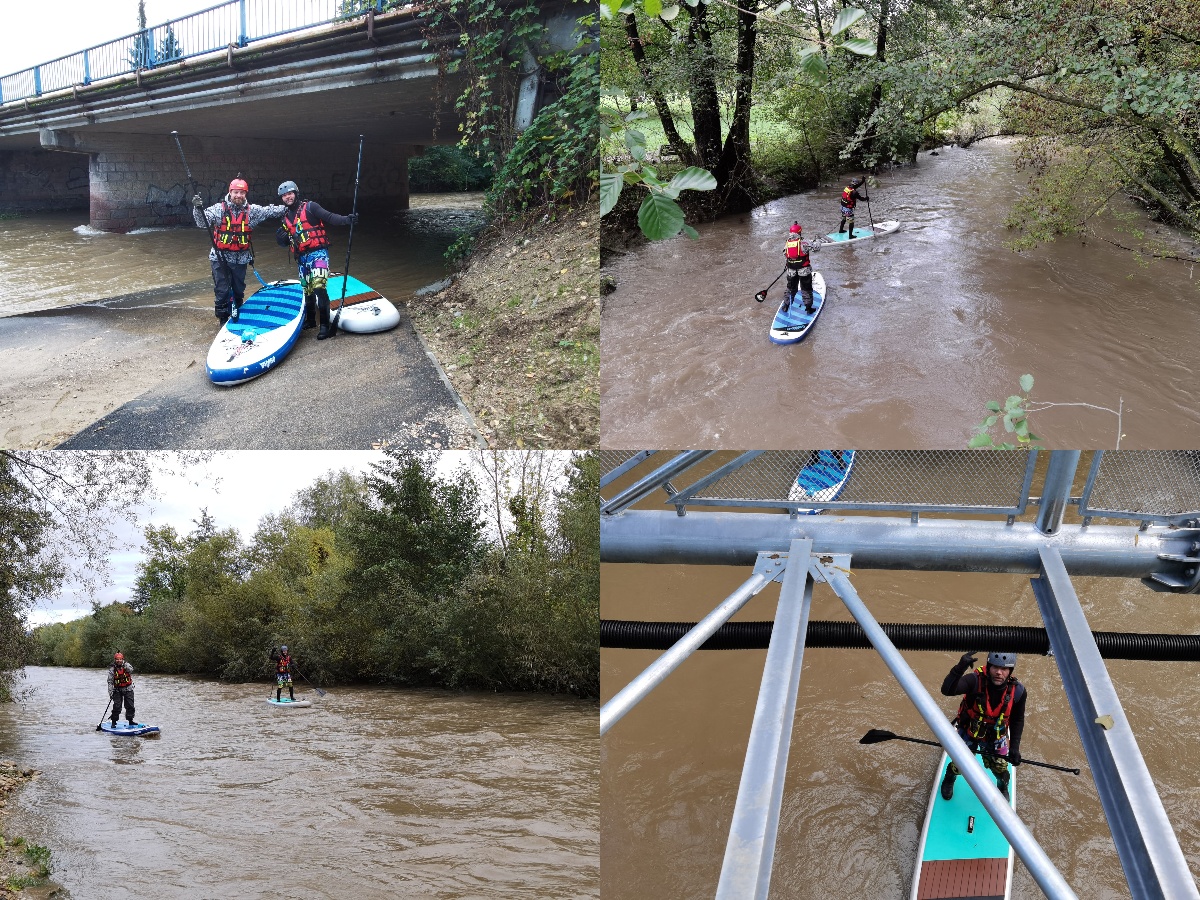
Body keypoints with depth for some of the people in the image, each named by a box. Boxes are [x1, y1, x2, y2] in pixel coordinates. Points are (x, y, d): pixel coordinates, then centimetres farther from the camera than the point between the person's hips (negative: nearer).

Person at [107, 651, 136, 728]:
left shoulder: (126, 665, -1)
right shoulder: (112, 669, -5)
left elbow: (131, 670, -23)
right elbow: (110, 681, -6)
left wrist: (124, 665, -36)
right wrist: (110, 692, -11)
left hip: (128, 689, 2)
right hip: (117, 690, -2)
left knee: (130, 706, 5)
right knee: (117, 706, -6)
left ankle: (130, 720, 17)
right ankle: (114, 722, 4)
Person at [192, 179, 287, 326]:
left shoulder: (251, 211, 0)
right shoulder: (219, 209, -9)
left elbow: (270, 211, 0)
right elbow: (202, 222, -17)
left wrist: (288, 208, -11)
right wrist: (198, 209, -35)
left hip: (241, 258, 3)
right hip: (220, 258, -3)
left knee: (239, 291, 15)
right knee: (222, 291, -1)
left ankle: (236, 317, 32)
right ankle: (223, 319, 11)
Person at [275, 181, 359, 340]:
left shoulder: (310, 207, -3)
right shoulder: (286, 218, 16)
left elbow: (329, 217, -15)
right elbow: (285, 243, 22)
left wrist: (347, 219, -32)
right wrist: (282, 238, -3)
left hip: (318, 253, -7)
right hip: (302, 258, 7)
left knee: (318, 286, -20)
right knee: (307, 290, 16)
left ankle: (325, 325, -19)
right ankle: (310, 321, 33)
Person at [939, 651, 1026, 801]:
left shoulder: (1017, 691, -23)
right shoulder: (976, 680, -34)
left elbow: (1018, 720, -5)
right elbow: (947, 690, -50)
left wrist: (1015, 747, -8)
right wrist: (960, 668, -65)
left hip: (995, 737, 2)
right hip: (968, 731, -2)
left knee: (1000, 769, 15)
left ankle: (1003, 788, 53)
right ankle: (949, 779, 53)